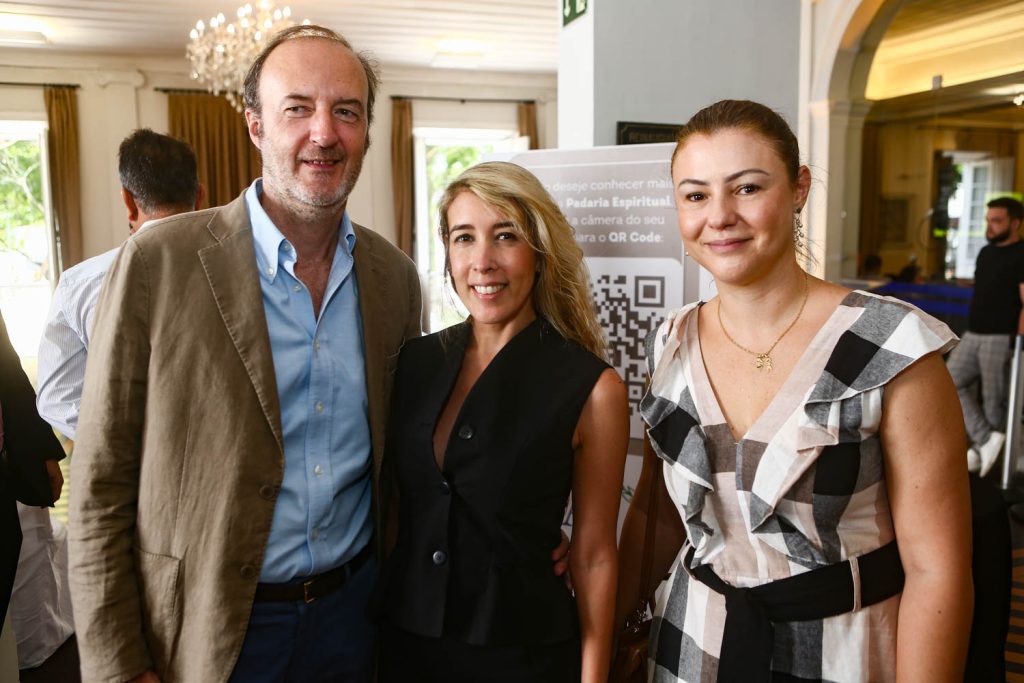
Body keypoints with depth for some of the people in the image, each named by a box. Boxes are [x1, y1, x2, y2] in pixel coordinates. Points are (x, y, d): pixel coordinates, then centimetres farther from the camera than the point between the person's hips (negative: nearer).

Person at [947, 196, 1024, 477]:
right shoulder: (985, 253, 16)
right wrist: (973, 331, 20)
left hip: (1001, 338, -8)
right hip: (972, 335, 8)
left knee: (994, 399, 0)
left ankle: (982, 446, 11)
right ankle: (986, 439, 3)